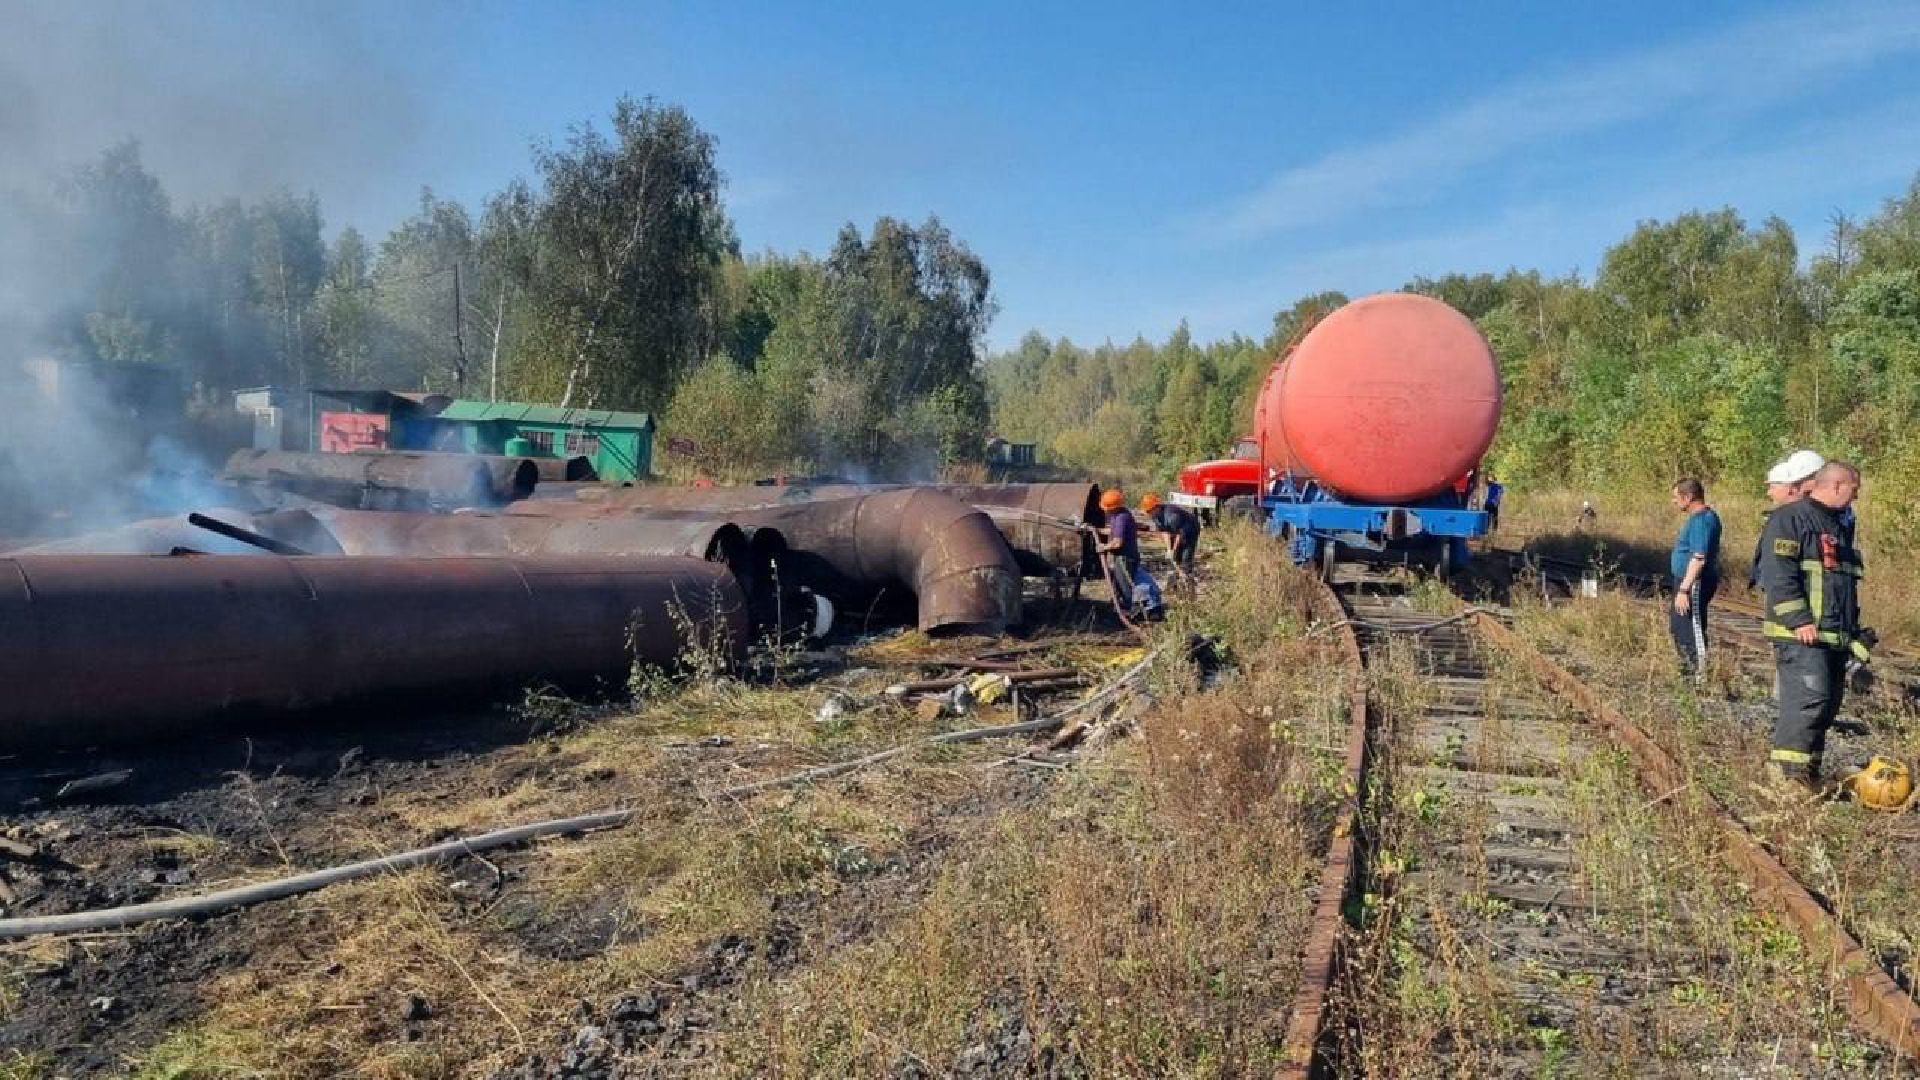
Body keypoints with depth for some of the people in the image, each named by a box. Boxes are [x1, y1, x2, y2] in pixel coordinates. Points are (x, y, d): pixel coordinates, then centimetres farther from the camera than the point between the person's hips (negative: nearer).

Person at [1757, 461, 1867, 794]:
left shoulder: (1838, 527, 23)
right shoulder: (1790, 518, -7)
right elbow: (1777, 573, -18)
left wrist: (1854, 633, 25)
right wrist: (1799, 620, -22)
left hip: (1835, 638, 10)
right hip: (1802, 636, -9)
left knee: (1828, 704, 9)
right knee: (1810, 698, -18)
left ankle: (1807, 772, 16)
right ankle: (1787, 769, -13)